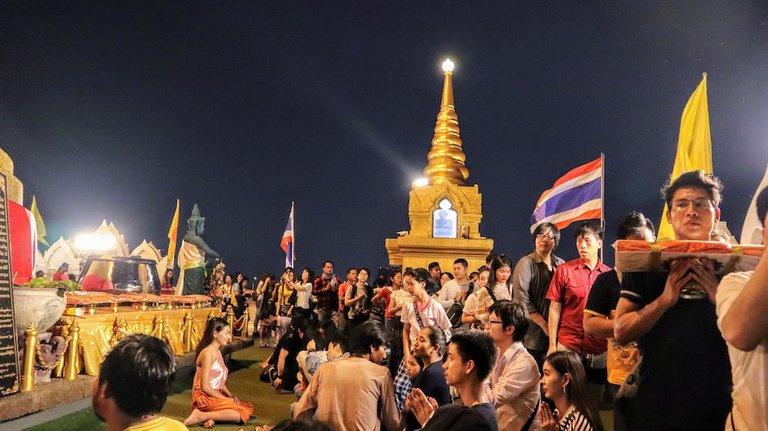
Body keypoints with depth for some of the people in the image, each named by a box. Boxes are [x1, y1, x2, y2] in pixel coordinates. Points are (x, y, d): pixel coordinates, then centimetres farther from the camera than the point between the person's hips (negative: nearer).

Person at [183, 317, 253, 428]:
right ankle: (201, 416, -16)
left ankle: (213, 417, -8)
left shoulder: (217, 351, 12)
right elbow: (205, 387, -20)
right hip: (205, 398, -9)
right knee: (243, 413, -17)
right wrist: (226, 399, -14)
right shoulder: (208, 353, -18)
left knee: (248, 407, 7)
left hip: (215, 396, 9)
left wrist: (230, 395, 0)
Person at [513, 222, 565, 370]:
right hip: (533, 335, -4)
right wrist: (544, 325, -12)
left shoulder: (561, 264, 10)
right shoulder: (526, 263, -2)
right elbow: (522, 300, -10)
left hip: (556, 334, 4)